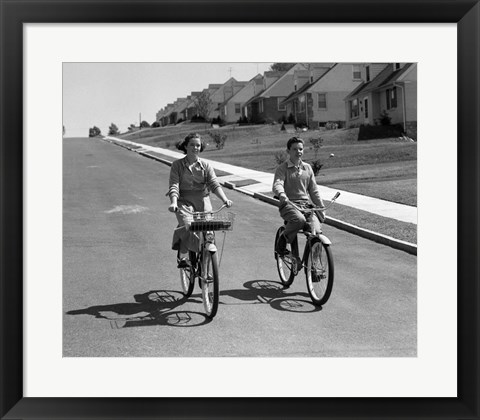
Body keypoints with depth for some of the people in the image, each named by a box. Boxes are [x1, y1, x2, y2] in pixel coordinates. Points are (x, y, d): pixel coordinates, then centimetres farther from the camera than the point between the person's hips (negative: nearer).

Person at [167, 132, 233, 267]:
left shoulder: (206, 165, 9)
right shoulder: (177, 165, 4)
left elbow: (214, 184, -3)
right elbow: (174, 186, -7)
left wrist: (225, 199, -21)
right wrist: (173, 203, -26)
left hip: (203, 201, 2)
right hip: (184, 202, -2)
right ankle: (183, 257, -9)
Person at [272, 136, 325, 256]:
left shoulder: (307, 168, 14)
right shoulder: (282, 168, 0)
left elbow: (314, 190, 18)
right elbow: (277, 184, -19)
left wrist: (321, 209, 13)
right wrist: (281, 194, -42)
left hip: (306, 205, 4)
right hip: (288, 204, -4)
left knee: (316, 231, -19)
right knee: (299, 219, -36)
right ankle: (283, 239, -9)